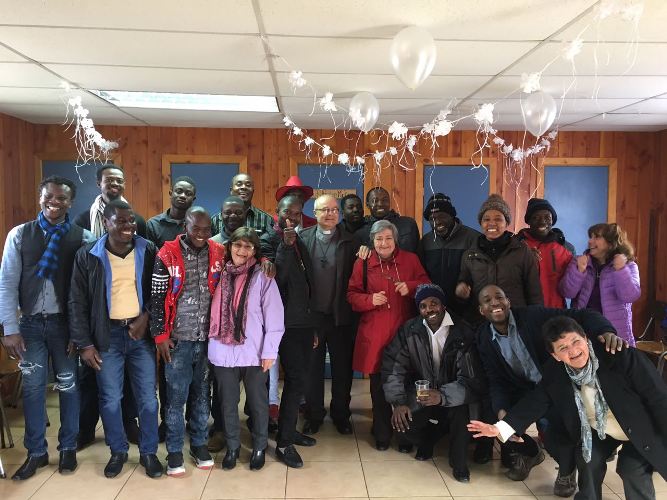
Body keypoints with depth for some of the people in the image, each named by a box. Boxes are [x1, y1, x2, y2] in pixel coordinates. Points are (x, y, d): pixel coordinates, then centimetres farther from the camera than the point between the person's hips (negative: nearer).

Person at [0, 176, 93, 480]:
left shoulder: (82, 237, -5)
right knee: (33, 387, 9)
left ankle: (68, 448, 27)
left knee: (68, 385, 9)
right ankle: (36, 451, 25)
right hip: (31, 323, 2)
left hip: (66, 323, -1)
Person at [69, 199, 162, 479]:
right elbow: (77, 303, 0)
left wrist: (147, 315, -9)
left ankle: (149, 452, 22)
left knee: (147, 397, 5)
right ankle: (118, 451, 28)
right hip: (107, 335, 0)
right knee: (110, 399, 8)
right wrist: (84, 343, -4)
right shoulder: (87, 256, -3)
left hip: (141, 333, 1)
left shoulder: (148, 251, -1)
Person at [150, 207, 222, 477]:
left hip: (208, 338, 3)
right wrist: (160, 335, -6)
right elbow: (157, 298, -4)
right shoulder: (168, 255, -7)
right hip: (178, 339, -2)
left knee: (202, 394, 13)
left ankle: (199, 444, 28)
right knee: (176, 396, 4)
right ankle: (174, 451, 18)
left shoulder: (218, 254, 1)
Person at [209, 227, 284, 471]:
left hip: (253, 353, -3)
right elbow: (215, 312, 8)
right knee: (228, 402, 15)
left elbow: (274, 318, -8)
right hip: (223, 352, 3)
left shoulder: (262, 277, -7)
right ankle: (232, 446, 33)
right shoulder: (220, 274, 3)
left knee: (257, 403, 13)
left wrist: (269, 351, -10)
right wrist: (211, 343, 4)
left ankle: (259, 447, 31)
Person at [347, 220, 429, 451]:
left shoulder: (411, 259, 6)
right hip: (374, 334, 0)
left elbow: (427, 285, 9)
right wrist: (370, 300, -14)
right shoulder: (363, 263, 4)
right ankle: (382, 434, 26)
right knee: (378, 386, 9)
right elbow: (352, 295, 5)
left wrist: (410, 287, -11)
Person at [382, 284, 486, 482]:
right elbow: (393, 365, -8)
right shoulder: (410, 330, -9)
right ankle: (427, 440, 15)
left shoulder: (462, 333, -18)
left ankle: (459, 462, -5)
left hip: (452, 395, -2)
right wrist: (398, 402, -21)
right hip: (421, 393, 2)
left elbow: (471, 380, -24)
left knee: (461, 407, -34)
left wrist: (442, 396, -41)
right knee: (401, 421, -23)